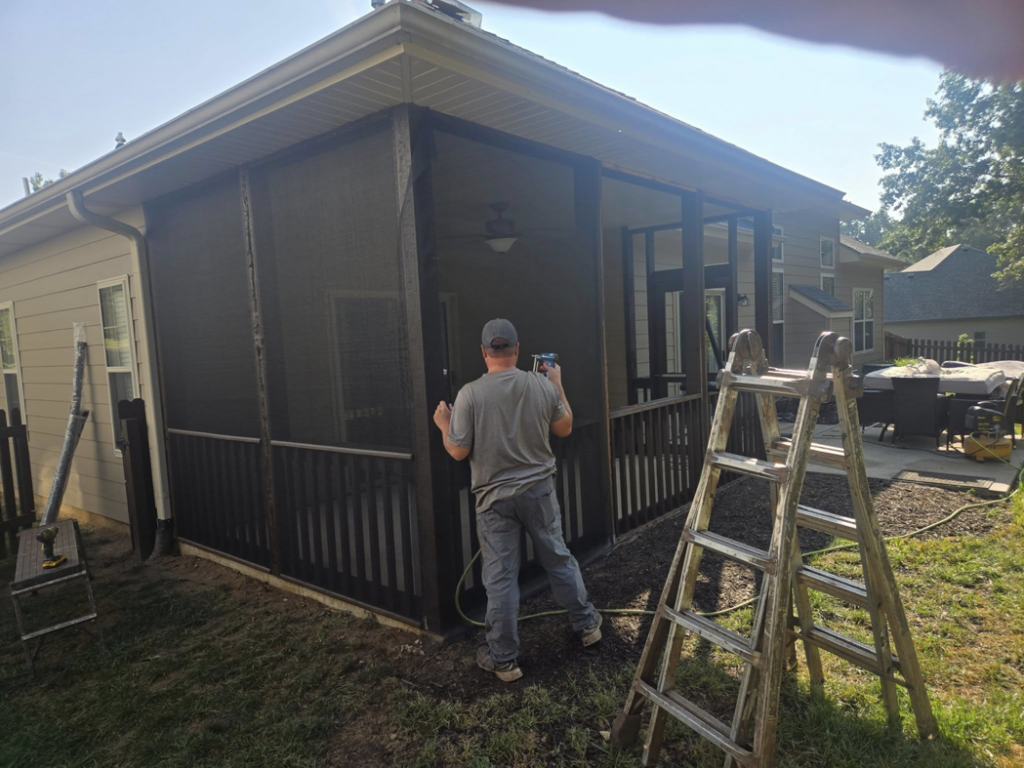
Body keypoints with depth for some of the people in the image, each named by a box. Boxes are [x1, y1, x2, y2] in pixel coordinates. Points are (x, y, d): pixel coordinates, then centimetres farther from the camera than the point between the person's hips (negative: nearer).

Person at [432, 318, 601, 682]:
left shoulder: (470, 394, -15)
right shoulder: (543, 384, -7)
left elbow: (458, 451, -12)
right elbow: (564, 428, 7)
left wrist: (443, 425, 8)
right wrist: (558, 384, 16)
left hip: (495, 498, -2)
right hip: (539, 489, 3)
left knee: (501, 577, 7)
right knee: (559, 559, 20)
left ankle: (503, 659, 18)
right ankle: (586, 624, 37)